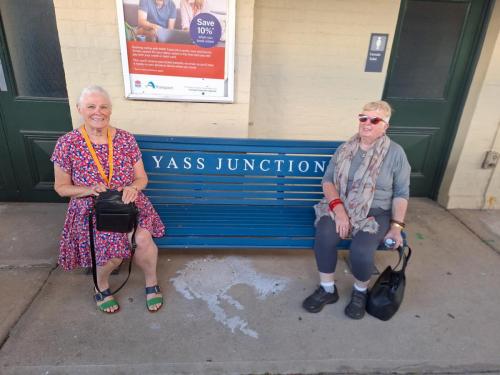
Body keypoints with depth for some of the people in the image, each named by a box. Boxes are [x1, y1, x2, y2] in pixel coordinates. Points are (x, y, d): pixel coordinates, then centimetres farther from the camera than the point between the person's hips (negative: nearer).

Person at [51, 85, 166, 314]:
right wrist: (89, 190, -19)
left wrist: (134, 187, -20)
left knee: (144, 239, -28)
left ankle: (151, 282, 4)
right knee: (113, 255, -24)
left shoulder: (126, 139, -3)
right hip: (91, 210, -1)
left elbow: (142, 178, 4)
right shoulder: (67, 144, -8)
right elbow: (61, 187, 0)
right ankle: (101, 285, 14)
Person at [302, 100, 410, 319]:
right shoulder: (346, 148, 6)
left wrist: (396, 226, -7)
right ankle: (327, 289, -6)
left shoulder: (395, 153, 0)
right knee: (324, 234, -29)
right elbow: (327, 180, 1)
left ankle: (360, 292, 6)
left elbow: (401, 193, 2)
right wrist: (338, 208, -16)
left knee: (361, 251, -30)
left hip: (376, 212, -2)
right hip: (341, 206, 2)